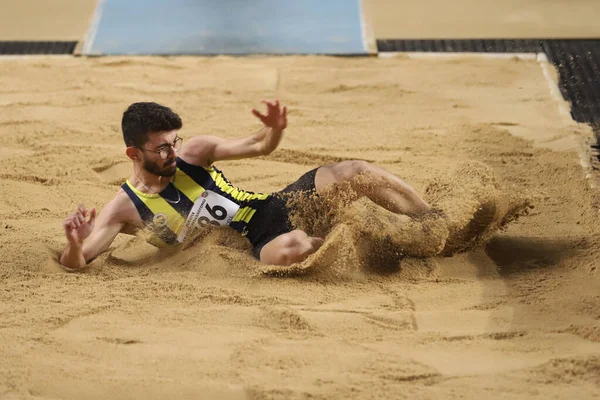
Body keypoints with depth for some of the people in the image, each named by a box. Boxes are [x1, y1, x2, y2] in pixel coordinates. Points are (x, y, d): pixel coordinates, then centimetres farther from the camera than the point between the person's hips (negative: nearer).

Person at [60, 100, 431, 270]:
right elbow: (75, 263, -12)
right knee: (291, 247, -41)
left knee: (356, 171, -12)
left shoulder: (194, 152, 1)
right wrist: (74, 242, -37)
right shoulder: (125, 208, -7)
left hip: (275, 205, 5)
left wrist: (275, 130, -18)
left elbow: (260, 146, 6)